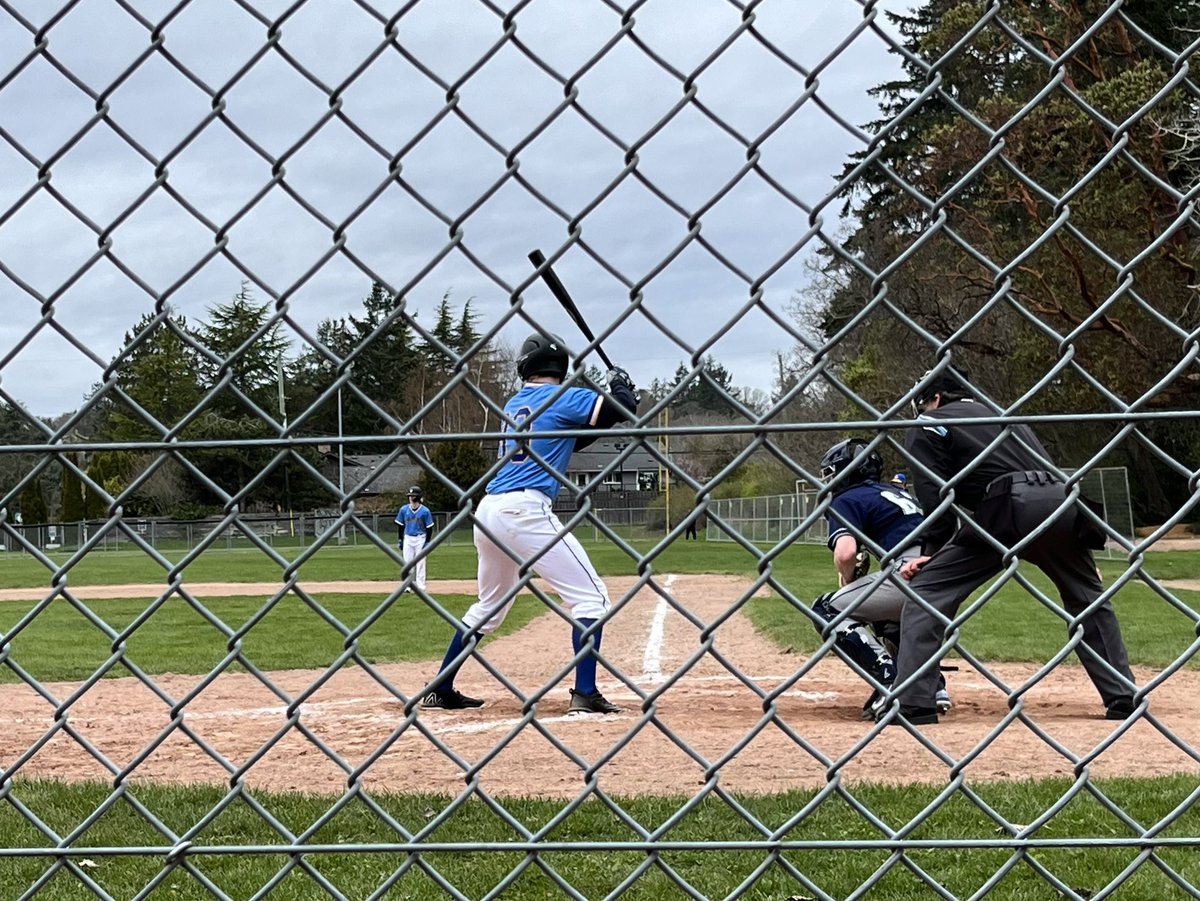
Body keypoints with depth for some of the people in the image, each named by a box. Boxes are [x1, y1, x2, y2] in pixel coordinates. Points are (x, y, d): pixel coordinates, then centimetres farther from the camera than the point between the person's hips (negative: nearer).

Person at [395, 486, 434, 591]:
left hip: (420, 538, -3)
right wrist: (400, 541, 6)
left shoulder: (425, 511, -8)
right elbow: (401, 526, 9)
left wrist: (427, 542, -9)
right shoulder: (404, 510, 0)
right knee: (407, 562, 3)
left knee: (420, 562, -2)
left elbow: (429, 528, -4)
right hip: (408, 538, 3)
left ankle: (421, 586, 3)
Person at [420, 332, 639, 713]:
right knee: (590, 596, -1)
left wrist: (604, 410, 25)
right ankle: (585, 694, -11)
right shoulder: (565, 399, 0)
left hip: (489, 511, 8)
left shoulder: (513, 405, 21)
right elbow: (626, 410, -6)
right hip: (525, 510, -8)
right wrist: (620, 384, 15)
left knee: (489, 606, 23)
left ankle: (440, 690, 25)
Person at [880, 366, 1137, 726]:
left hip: (1010, 507, -6)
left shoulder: (928, 427, 18)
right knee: (1089, 599, 25)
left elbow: (935, 495, 4)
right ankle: (1124, 698, 19)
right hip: (1061, 502, 6)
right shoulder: (1005, 417, 37)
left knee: (927, 591, 1)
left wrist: (932, 551, 9)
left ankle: (912, 703, -9)